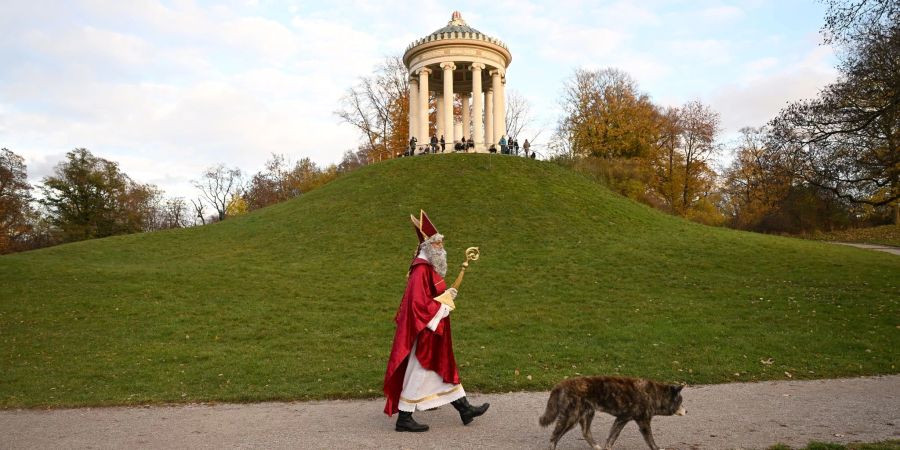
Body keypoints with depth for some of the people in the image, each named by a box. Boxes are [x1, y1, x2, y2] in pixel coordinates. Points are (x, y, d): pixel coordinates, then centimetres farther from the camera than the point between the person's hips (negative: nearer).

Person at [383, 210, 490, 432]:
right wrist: (443, 309, -17)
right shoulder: (421, 270, -21)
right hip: (425, 332, -11)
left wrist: (446, 294, 6)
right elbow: (418, 303, -27)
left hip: (434, 332, 11)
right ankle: (404, 419, 13)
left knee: (444, 370, 17)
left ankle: (465, 409, 28)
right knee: (418, 374, 0)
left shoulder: (430, 268, 11)